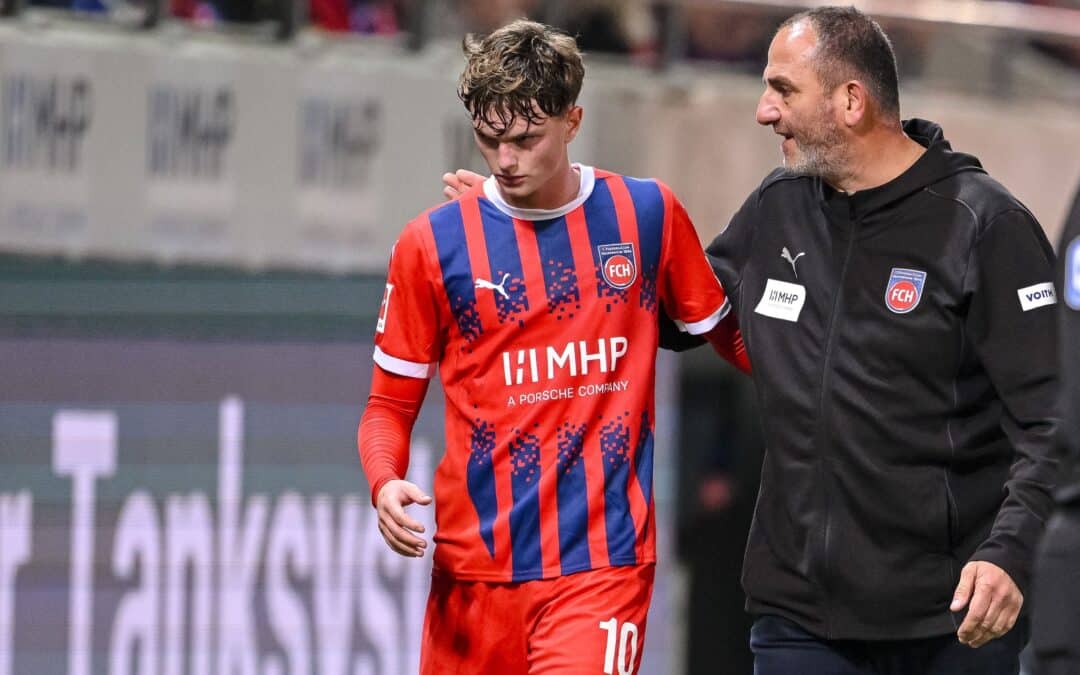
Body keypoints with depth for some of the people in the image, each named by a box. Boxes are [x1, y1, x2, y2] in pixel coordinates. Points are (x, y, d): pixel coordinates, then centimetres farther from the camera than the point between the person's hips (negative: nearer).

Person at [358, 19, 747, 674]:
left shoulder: (648, 216, 4)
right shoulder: (433, 244, 1)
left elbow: (725, 332, 16)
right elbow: (391, 403, 7)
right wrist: (386, 484, -12)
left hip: (602, 563, -1)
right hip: (475, 565, 1)